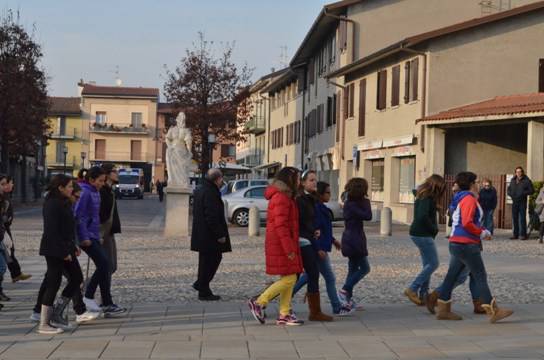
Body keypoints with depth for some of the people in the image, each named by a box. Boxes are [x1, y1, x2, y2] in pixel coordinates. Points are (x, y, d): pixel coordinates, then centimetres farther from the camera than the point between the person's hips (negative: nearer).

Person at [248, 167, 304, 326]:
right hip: (281, 246, -11)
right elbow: (281, 225, -21)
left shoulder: (285, 197, 18)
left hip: (282, 246, 11)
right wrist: (289, 249, -23)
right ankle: (259, 302, -3)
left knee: (290, 279, 10)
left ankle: (284, 315, 13)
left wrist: (291, 246, 21)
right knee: (289, 279, -9)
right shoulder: (281, 198, -15)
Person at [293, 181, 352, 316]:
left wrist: (333, 240, 25)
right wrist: (319, 249, -25)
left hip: (319, 247, 10)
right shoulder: (316, 208, -19)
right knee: (330, 278, 0)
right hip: (319, 249, -10)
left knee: (308, 276, 16)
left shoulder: (321, 208, 13)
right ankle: (337, 308, 9)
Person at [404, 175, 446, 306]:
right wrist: (434, 228, -12)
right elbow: (423, 216, -27)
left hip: (418, 233, 10)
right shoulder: (427, 198, -17)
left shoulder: (423, 196, 14)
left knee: (427, 264, 12)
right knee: (433, 263, -5)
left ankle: (423, 295, 13)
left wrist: (433, 228, 8)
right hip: (423, 235, -10)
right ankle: (412, 289, -6)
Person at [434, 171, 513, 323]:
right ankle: (493, 312, -3)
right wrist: (482, 233, -9)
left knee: (452, 276, 9)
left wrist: (484, 231, 10)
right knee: (481, 277, -6)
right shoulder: (469, 199, -13)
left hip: (456, 243, 10)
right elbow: (467, 223, -22)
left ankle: (443, 310, 12)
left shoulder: (461, 199, 18)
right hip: (466, 244, -10)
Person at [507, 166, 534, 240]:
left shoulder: (526, 181, -3)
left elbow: (531, 191, -5)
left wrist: (523, 193, -16)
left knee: (522, 218, -6)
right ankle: (515, 234, 13)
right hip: (514, 202, 5)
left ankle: (523, 234, -2)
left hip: (522, 202, -5)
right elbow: (509, 189, 20)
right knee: (515, 218, 7)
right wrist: (511, 194, 0)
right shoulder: (513, 180, 13)